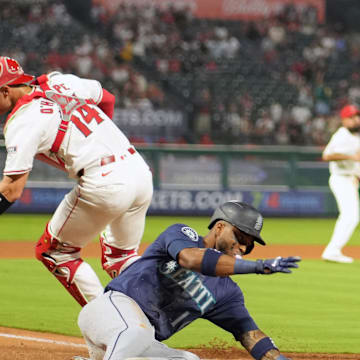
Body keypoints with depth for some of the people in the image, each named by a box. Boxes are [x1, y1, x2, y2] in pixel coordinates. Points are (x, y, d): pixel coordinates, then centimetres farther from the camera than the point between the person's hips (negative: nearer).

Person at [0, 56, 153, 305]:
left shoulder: (22, 121, -7)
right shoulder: (59, 82, 14)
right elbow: (107, 98, 32)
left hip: (103, 184, -8)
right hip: (140, 170, 8)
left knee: (53, 252, 12)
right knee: (121, 257, 26)